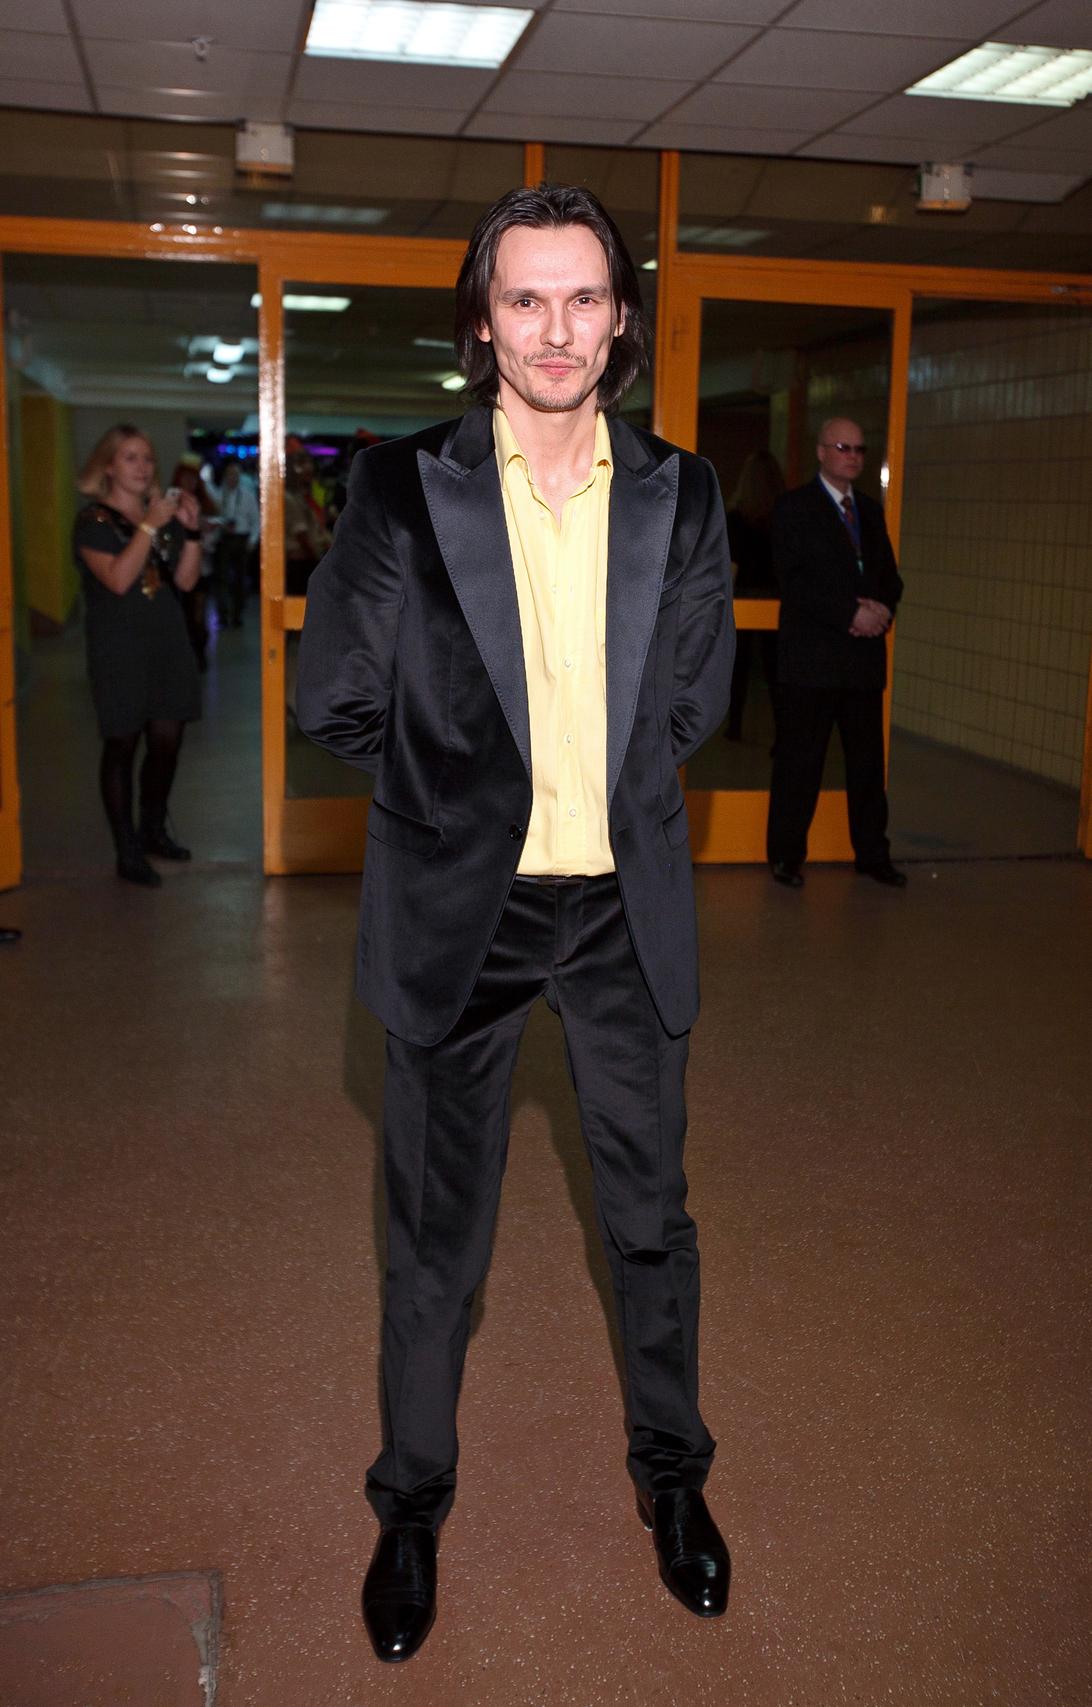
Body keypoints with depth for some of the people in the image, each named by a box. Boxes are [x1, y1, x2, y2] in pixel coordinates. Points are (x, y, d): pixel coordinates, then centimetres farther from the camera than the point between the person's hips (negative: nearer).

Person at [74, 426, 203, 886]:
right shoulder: (94, 521, -6)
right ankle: (127, 853, 3)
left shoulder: (164, 513, 12)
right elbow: (118, 579, -20)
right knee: (122, 745, -3)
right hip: (119, 649, -6)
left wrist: (190, 530, -7)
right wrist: (149, 527, -21)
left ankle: (153, 830, 26)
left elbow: (186, 580, 5)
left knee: (167, 740, 7)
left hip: (167, 643, 6)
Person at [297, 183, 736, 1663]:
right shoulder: (401, 489, -7)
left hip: (625, 909, 2)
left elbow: (696, 695, 11)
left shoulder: (683, 498, 1)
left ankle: (673, 1473, 41)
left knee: (653, 1218, 16)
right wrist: (461, 784, 3)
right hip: (459, 913, -2)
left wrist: (597, 784, 4)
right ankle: (412, 1503, 35)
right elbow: (333, 698, -4)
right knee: (436, 1243, 11)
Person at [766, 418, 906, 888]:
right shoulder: (794, 508, -2)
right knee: (799, 762, 1)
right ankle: (786, 855, 12)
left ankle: (872, 854, 18)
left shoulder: (871, 511, 17)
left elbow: (890, 577, 16)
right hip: (811, 659, -5)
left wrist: (883, 610, -7)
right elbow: (794, 580, -12)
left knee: (867, 761, 9)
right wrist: (852, 614, -18)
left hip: (865, 657, 6)